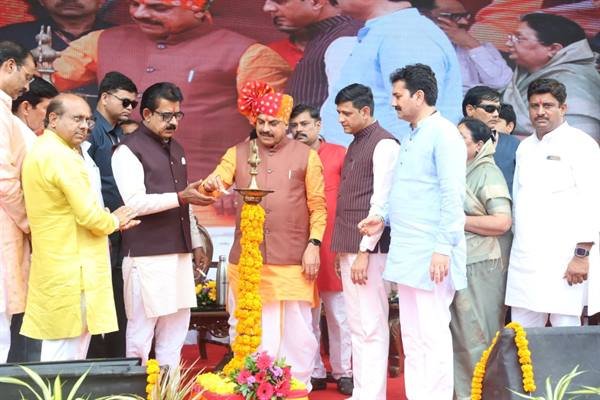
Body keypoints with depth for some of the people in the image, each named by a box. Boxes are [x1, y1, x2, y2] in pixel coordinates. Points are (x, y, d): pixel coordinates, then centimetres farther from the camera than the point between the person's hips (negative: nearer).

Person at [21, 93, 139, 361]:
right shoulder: (63, 157, -18)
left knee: (55, 353, 16)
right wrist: (114, 221, 0)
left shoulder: (38, 153, 15)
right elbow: (89, 216, -20)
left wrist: (108, 220, 9)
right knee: (67, 359, -3)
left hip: (54, 267, 10)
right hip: (72, 271, -10)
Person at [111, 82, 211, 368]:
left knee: (176, 325, 9)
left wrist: (195, 242, 18)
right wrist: (180, 196, -24)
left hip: (179, 251, 8)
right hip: (146, 254, -7)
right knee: (142, 326, -3)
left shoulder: (176, 149, 17)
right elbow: (135, 203, -17)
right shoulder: (128, 150, -7)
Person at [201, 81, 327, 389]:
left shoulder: (306, 156, 3)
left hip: (292, 260, -1)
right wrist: (210, 185, -26)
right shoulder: (237, 154, 8)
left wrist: (314, 245, -7)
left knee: (296, 330, 5)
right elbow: (216, 183, -2)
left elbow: (318, 206, 2)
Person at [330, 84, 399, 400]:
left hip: (367, 249, -9)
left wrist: (364, 251, -18)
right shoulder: (355, 144, 17)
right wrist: (344, 249, 12)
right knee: (357, 326, 13)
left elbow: (381, 202, -16)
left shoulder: (384, 144, -9)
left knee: (370, 327, -5)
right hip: (349, 247, 9)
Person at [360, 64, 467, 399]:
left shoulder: (443, 133, -9)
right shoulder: (410, 137, 17)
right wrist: (385, 219, 10)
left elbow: (452, 195, -16)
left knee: (432, 334, -4)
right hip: (407, 252, 9)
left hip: (430, 255, -9)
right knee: (412, 336, 12)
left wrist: (444, 247, -21)